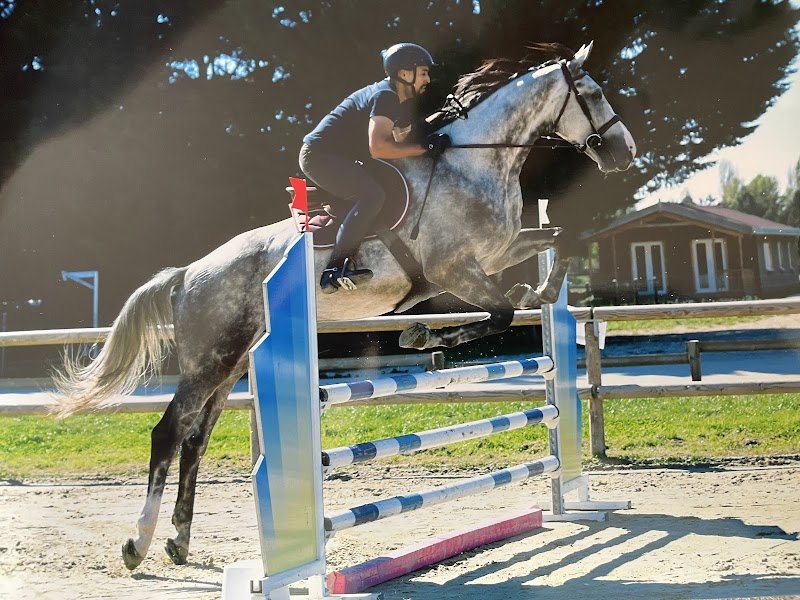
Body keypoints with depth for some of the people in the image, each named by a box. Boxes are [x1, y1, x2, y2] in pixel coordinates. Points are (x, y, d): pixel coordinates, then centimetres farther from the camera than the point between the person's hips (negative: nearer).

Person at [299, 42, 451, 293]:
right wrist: (424, 147, -24)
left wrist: (434, 139, 1)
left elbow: (402, 142, 16)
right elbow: (378, 147, -30)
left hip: (332, 155, 11)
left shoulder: (402, 101, 13)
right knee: (373, 195, -24)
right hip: (319, 155, -11)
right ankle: (335, 271, -27)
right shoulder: (385, 96, -19)